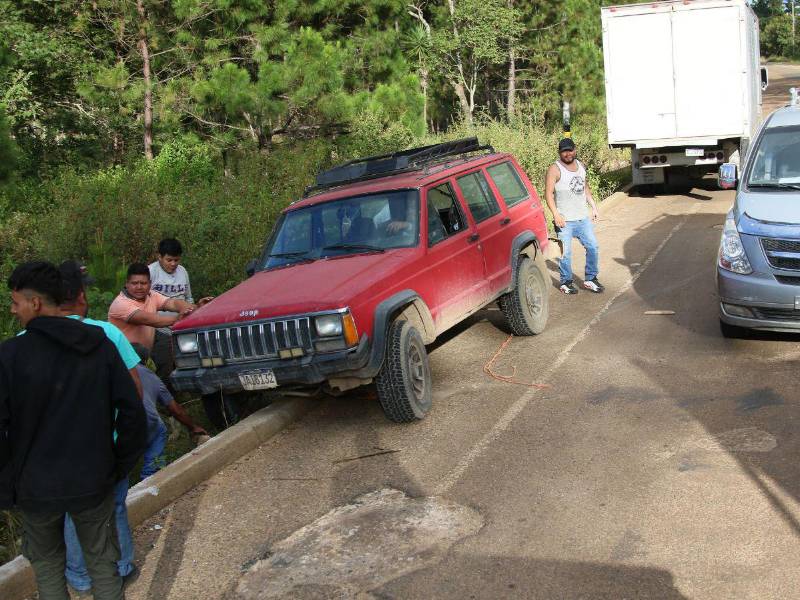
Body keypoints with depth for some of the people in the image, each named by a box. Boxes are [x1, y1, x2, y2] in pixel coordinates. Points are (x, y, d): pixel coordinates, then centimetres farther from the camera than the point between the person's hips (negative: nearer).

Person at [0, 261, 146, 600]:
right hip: (93, 483, 2)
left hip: (36, 488, -2)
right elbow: (132, 410, -5)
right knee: (102, 563, 16)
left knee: (46, 565, 20)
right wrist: (120, 465, 6)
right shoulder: (100, 344, -6)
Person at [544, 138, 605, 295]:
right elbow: (548, 193, -14)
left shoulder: (581, 166, 13)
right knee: (565, 252, -6)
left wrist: (594, 206, 19)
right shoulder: (555, 169, -9)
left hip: (583, 217, 6)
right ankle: (566, 282, 10)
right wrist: (556, 214, -24)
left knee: (593, 247, 5)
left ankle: (590, 279, 18)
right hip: (564, 220, -6)